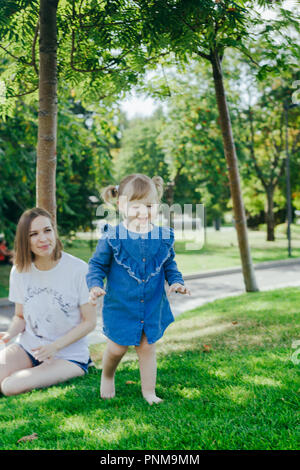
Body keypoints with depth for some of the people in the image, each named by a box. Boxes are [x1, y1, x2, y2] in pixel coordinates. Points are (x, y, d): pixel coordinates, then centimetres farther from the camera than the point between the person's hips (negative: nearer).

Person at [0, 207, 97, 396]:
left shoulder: (79, 270, -14)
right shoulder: (19, 271, 0)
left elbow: (89, 322, -9)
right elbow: (20, 316, 11)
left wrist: (55, 346, -19)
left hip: (68, 353, -5)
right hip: (27, 347, 5)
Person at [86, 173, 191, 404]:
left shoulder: (163, 237, -5)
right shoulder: (112, 237, -14)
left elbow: (169, 264, 12)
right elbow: (97, 265, -3)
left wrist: (176, 281, -4)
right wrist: (95, 285, -20)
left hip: (153, 307, 2)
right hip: (120, 306, -2)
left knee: (148, 348, 14)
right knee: (117, 349, 11)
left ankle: (149, 391, 29)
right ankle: (107, 377, 42)